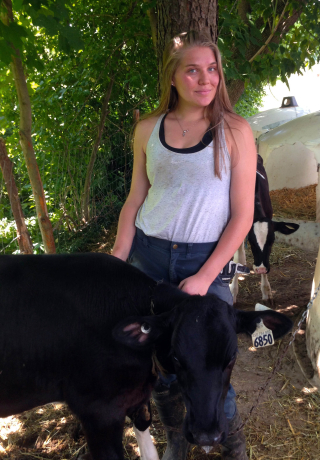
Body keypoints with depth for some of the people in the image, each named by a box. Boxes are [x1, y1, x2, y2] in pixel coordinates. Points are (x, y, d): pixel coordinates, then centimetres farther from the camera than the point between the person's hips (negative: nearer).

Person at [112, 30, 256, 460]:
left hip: (206, 260, -2)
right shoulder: (148, 129, 4)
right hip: (149, 254, 3)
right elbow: (135, 200, 9)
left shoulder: (235, 132, -5)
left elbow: (242, 216, -6)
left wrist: (204, 277, -13)